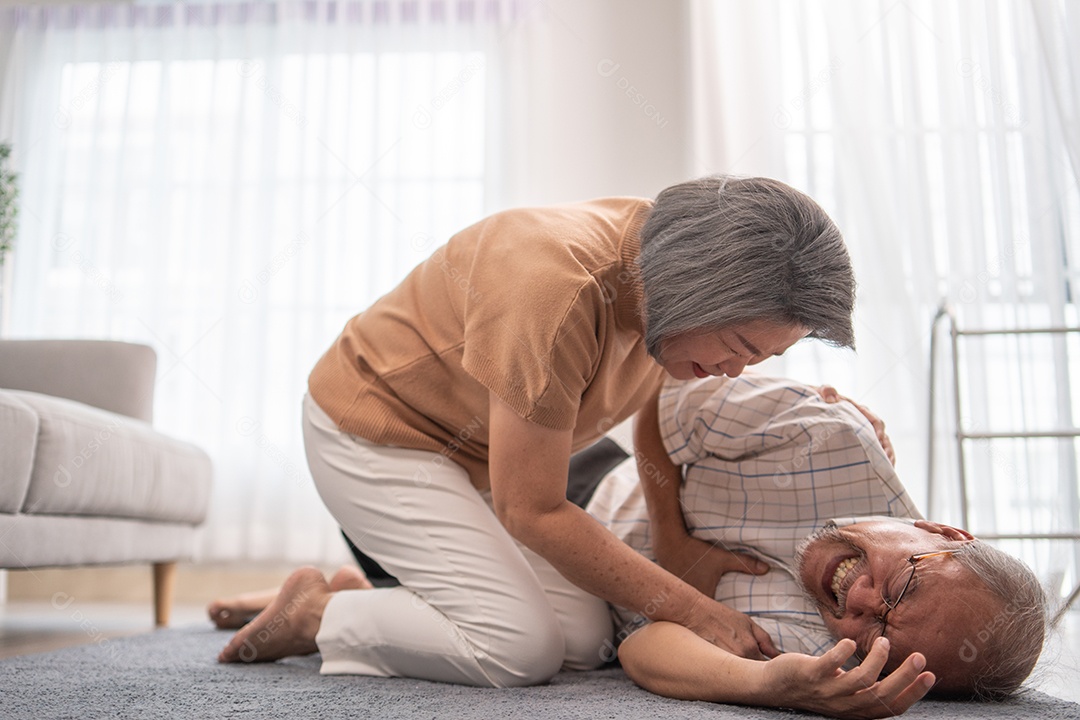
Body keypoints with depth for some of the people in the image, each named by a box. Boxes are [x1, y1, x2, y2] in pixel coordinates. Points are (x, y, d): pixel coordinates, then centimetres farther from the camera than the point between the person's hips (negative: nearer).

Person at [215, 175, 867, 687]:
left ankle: (356, 588, 11)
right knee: (521, 648, -20)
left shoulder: (673, 268, -10)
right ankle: (316, 614, 3)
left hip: (475, 455, 8)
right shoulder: (558, 291, -35)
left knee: (585, 639, -5)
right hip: (374, 431, -8)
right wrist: (695, 611, -21)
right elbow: (531, 510, -26)